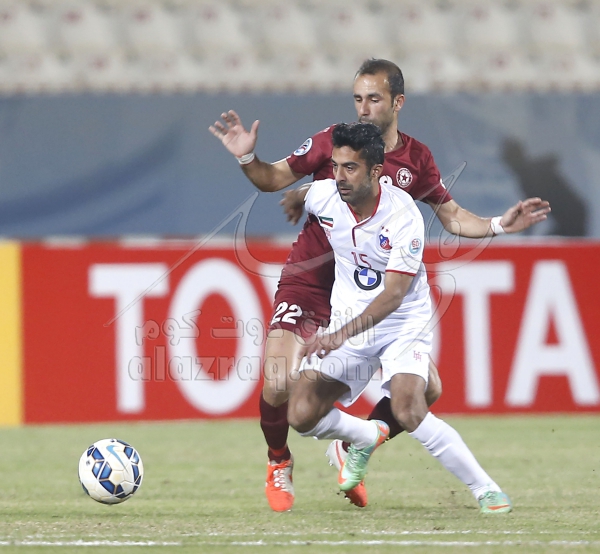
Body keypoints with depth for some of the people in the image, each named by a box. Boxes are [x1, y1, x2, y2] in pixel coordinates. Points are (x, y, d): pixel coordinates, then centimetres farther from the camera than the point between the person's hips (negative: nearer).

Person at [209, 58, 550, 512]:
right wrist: (248, 158, -20)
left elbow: (451, 216, 10)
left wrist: (500, 224, -4)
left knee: (427, 389, -4)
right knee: (279, 385, -21)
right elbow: (273, 179, -1)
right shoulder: (333, 140, -8)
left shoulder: (416, 159, -1)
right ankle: (279, 464, 11)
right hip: (309, 283, -3)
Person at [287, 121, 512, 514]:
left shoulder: (404, 215, -24)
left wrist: (342, 334, -37)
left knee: (409, 412, -28)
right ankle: (367, 437, 24)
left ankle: (485, 489, -14)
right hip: (348, 320, 5)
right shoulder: (322, 197, -10)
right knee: (302, 415, -10)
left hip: (404, 323, -5)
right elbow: (292, 194, 17)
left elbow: (394, 294, -28)